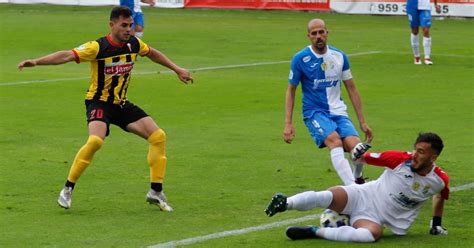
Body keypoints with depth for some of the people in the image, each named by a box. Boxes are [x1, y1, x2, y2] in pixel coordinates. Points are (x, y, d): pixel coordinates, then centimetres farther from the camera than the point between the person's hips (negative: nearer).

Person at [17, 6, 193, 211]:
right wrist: (36, 62, -43)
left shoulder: (133, 43, -2)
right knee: (96, 140, -33)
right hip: (99, 103, -7)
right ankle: (67, 190, -17)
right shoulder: (98, 47, -20)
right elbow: (66, 56, -31)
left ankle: (156, 192, 7)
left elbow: (152, 53, 21)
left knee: (158, 136, -4)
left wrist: (177, 69, 26)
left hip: (122, 104, 7)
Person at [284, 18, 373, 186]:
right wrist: (288, 124, -5)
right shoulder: (300, 59, -4)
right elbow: (291, 91, 3)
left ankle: (358, 179, 14)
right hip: (314, 112, -3)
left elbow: (351, 88, 12)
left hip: (338, 112, 3)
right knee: (335, 141, -33)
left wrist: (362, 122, 11)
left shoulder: (339, 56, 5)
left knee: (358, 148, -20)